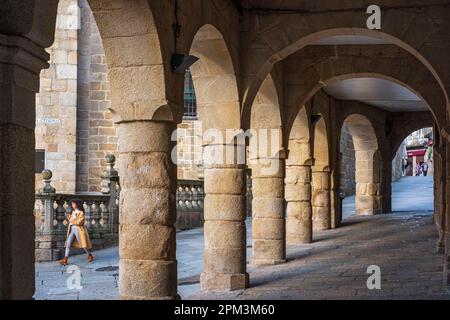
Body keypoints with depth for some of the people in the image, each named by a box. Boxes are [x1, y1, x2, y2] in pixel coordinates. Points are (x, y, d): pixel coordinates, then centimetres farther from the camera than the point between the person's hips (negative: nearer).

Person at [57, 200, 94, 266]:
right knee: (68, 244, -3)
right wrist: (69, 218, 0)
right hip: (72, 229, 7)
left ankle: (90, 256, 24)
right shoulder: (73, 212, 14)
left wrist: (71, 220, -14)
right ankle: (65, 260, -5)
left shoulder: (81, 213, -9)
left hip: (78, 230, -7)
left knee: (83, 244, 2)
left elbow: (79, 222, -19)